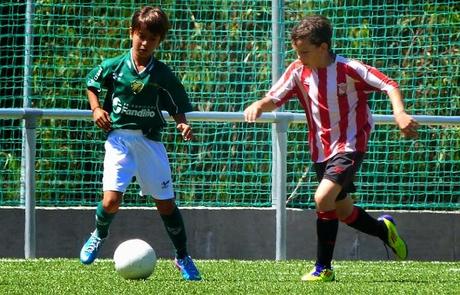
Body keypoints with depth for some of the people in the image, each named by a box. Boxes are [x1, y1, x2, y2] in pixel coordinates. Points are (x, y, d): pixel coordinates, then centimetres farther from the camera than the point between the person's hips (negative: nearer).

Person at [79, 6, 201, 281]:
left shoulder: (163, 75, -3)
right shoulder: (114, 66, -3)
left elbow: (178, 108, 4)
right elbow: (91, 84, 15)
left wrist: (183, 124, -16)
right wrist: (96, 108, -1)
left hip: (150, 141, 1)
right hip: (120, 137, -1)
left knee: (166, 204, 3)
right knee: (111, 200, -14)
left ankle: (183, 257, 19)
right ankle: (99, 235, 20)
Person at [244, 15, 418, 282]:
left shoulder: (348, 69, -16)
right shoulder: (298, 71, -2)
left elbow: (389, 85, -15)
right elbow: (274, 98, -2)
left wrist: (400, 114, -32)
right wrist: (259, 105, -25)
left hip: (350, 147, -7)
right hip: (321, 149, 7)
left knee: (323, 198, -22)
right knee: (342, 211, 14)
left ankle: (323, 268, -9)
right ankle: (384, 229, 43)